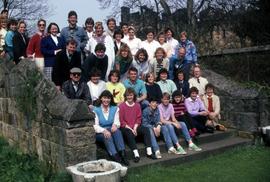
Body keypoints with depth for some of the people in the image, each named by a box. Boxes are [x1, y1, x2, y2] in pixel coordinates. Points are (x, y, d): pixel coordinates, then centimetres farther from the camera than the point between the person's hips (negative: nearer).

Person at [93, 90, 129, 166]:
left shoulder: (115, 109, 12)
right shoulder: (96, 110, 2)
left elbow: (117, 121, 2)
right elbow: (95, 125, -9)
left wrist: (115, 125, -24)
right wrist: (104, 130, -29)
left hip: (111, 130, 2)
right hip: (100, 133, -2)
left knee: (117, 130, -32)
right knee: (107, 136, -35)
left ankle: (123, 154, -42)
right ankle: (115, 157, -47)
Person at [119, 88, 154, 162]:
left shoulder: (137, 105, 8)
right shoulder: (122, 106, -4)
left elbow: (139, 118, 8)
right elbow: (121, 121, -6)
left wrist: (135, 128, -8)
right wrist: (130, 129, -13)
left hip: (135, 126, 4)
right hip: (125, 127, -4)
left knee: (146, 130, -19)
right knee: (129, 133, -34)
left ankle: (149, 151, -23)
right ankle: (136, 154, -37)